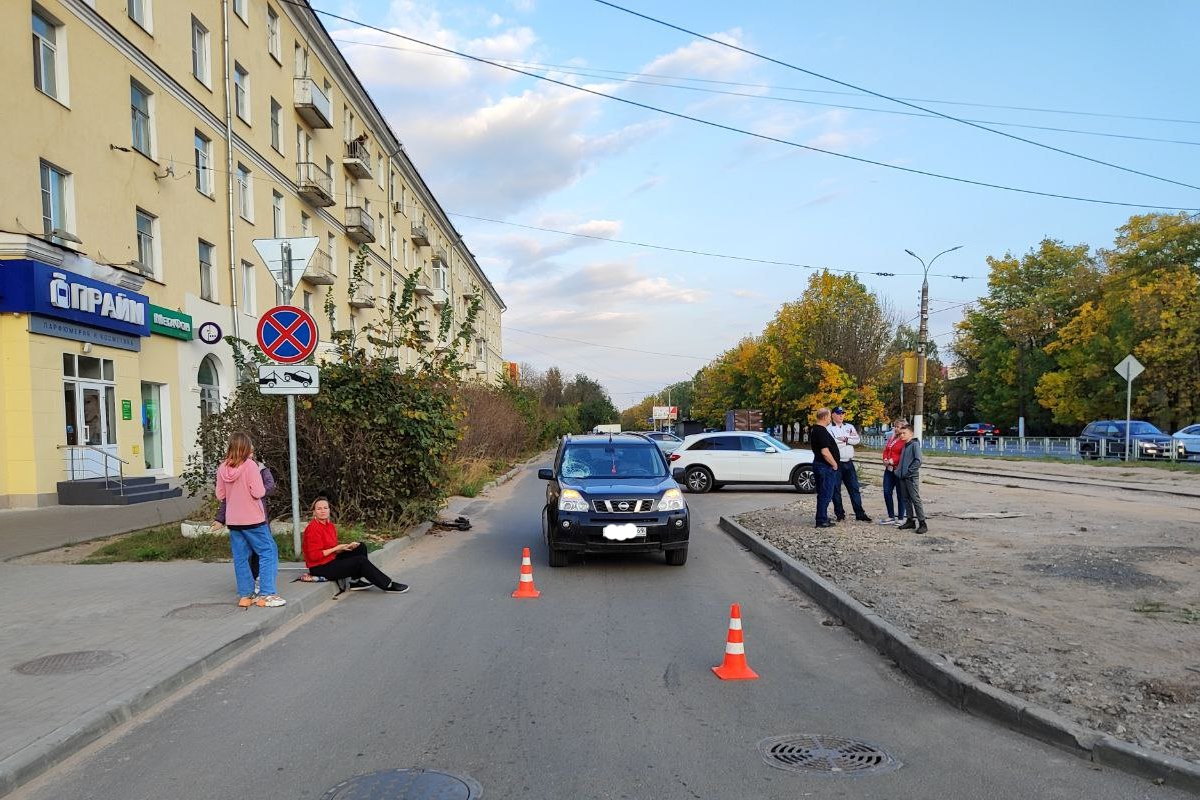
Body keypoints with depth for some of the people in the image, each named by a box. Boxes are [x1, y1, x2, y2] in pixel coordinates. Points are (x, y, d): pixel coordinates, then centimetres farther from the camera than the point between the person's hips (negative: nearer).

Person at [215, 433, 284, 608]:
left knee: (240, 558, 12)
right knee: (268, 552, 2)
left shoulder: (222, 468, 2)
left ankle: (245, 595, 15)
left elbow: (220, 495, 9)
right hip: (252, 519, -5)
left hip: (233, 520, 6)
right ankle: (266, 595, -3)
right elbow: (258, 493, -16)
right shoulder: (250, 465, -13)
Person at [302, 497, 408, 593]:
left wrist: (347, 546, -6)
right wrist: (337, 548, -18)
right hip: (320, 568, -9)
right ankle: (388, 585, -4)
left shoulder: (330, 526, 7)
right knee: (361, 561, -14)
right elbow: (314, 555, -24)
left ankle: (357, 581, 0)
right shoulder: (313, 529, -20)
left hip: (331, 560, 9)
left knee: (360, 548, 5)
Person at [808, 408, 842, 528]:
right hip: (825, 466, -10)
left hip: (818, 463, 10)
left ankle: (822, 518, 26)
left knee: (822, 493, 18)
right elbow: (825, 452, -26)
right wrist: (834, 464, -14)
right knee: (825, 494, -4)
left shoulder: (813, 429, 10)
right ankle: (822, 521, 0)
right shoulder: (822, 431, -21)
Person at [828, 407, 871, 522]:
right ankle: (840, 514, 12)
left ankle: (859, 513, 8)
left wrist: (845, 439, -10)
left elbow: (858, 439, 1)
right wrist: (848, 440, -8)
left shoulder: (849, 427, 14)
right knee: (836, 490, 3)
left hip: (848, 462, 4)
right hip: (836, 463, -4)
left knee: (854, 488, 5)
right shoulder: (829, 428, -3)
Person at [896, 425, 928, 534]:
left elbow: (918, 461, -15)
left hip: (912, 477, -8)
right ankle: (910, 521, 20)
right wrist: (899, 470, 10)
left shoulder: (915, 444, -8)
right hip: (902, 477, 8)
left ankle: (922, 524, -7)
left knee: (916, 499, -9)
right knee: (905, 499, 11)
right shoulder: (904, 445, 15)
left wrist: (909, 471, -15)